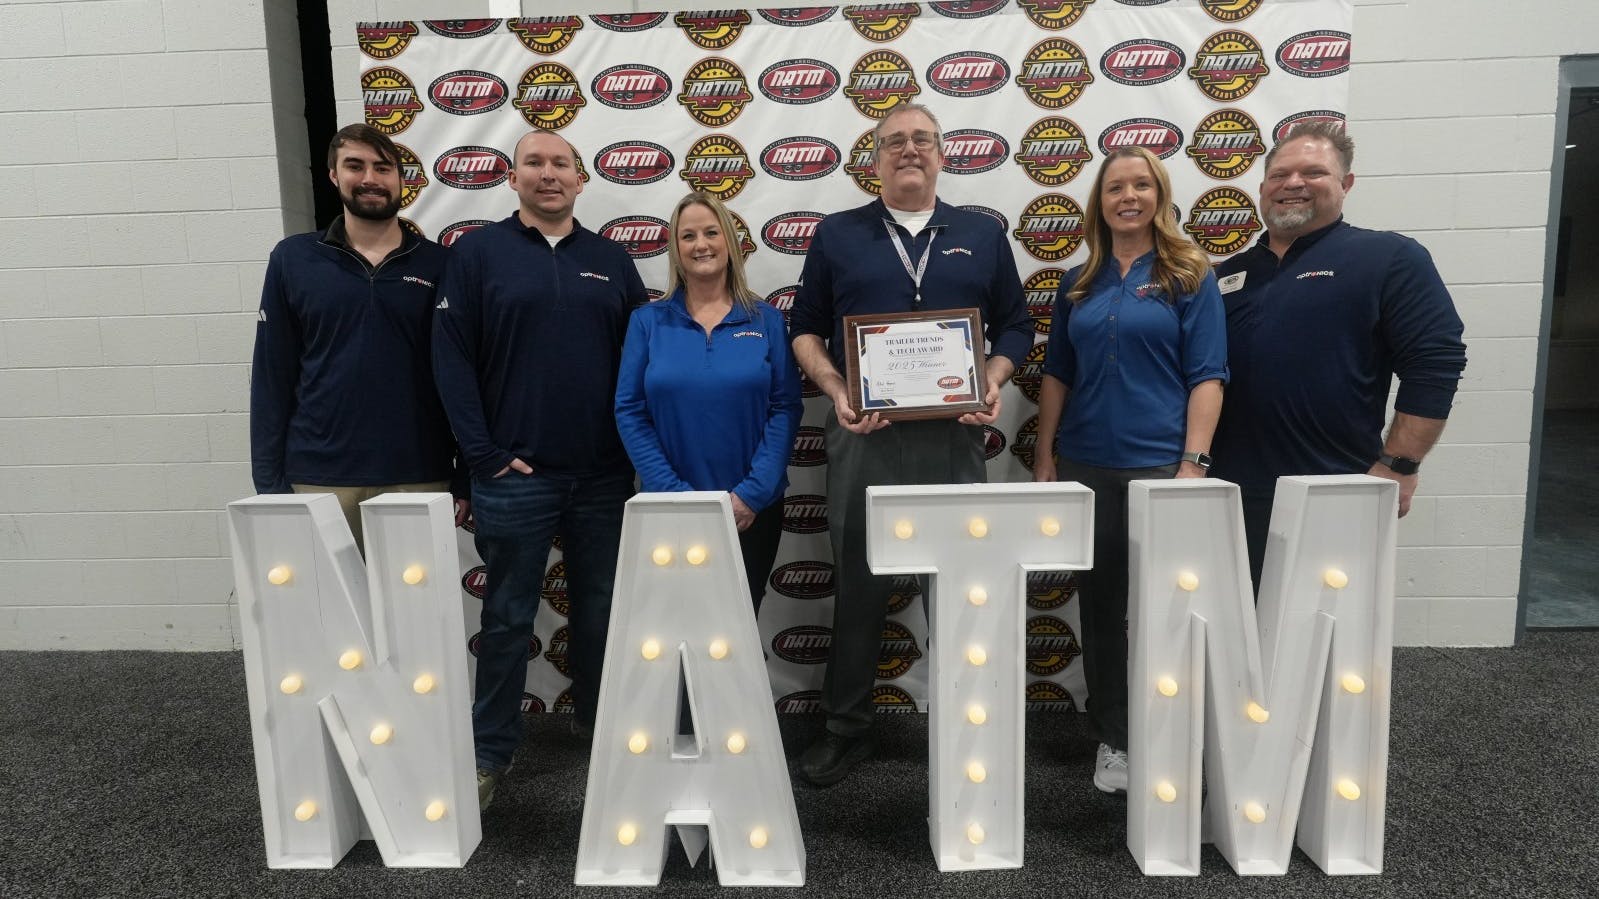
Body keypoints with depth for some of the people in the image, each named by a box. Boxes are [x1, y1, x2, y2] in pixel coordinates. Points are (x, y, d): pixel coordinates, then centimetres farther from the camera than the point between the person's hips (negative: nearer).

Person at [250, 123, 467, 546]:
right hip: (319, 478, 0)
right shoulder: (293, 259, 3)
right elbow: (272, 376, 4)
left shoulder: (438, 265, 2)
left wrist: (468, 479, 1)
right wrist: (270, 482, 0)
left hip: (420, 477, 0)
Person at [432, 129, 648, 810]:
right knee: (508, 618, 7)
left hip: (604, 474, 3)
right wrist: (484, 454, -10)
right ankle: (490, 750, 23)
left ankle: (601, 728, 33)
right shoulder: (478, 253, 1)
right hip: (515, 475, -3)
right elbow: (452, 359, -4)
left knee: (600, 611, 14)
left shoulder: (611, 261, 10)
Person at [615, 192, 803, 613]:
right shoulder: (648, 321, 2)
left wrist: (752, 492, -12)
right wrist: (673, 492, -11)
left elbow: (786, 408, -3)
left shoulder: (766, 319, 2)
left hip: (753, 510, 0)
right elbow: (630, 412, -2)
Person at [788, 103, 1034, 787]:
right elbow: (805, 329, 9)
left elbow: (1014, 327, 13)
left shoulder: (982, 236, 12)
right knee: (858, 583, 6)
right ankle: (846, 728, 20)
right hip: (863, 433, 0)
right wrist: (835, 389, -8)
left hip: (955, 434, 1)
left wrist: (993, 382, -5)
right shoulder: (837, 235, 9)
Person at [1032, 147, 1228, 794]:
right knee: (1099, 602, 10)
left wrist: (1194, 463, -13)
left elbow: (1206, 376, -4)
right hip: (1085, 465, 4)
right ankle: (1111, 737, 24)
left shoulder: (1189, 275, 0)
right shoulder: (1080, 283, 10)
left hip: (1159, 463, -4)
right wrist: (1044, 459, 7)